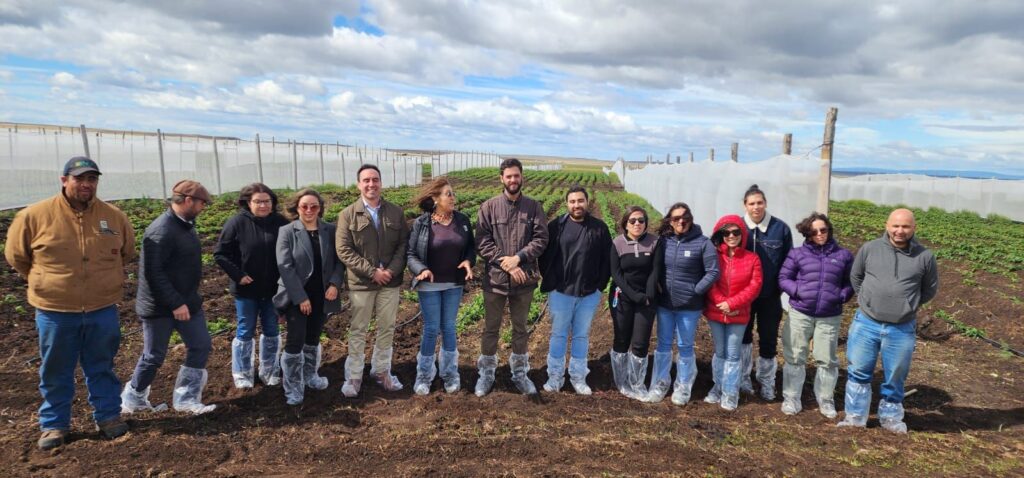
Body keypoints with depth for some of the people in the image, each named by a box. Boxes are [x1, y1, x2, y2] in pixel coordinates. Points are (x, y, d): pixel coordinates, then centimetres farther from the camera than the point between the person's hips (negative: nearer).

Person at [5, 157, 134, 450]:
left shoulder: (114, 216, -2)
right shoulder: (35, 215, -9)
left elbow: (128, 252, 16)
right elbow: (15, 255, 6)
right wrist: (44, 281, 9)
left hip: (102, 311, 1)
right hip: (55, 312, -1)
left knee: (102, 368, 14)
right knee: (55, 372, 12)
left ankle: (108, 417, 28)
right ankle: (54, 425, 27)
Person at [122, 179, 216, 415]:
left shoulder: (186, 225, 7)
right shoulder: (162, 230, -23)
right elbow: (152, 272, -27)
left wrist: (185, 299, 16)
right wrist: (175, 303, -25)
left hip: (188, 302, 9)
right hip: (160, 307, -8)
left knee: (200, 345, 6)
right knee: (154, 356, 7)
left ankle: (186, 398, 16)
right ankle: (133, 397, 30)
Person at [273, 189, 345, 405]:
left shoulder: (330, 230, 2)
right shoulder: (287, 232, -7)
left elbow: (339, 259, 5)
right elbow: (285, 266, -13)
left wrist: (335, 283, -11)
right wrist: (300, 297, -16)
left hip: (322, 295, 3)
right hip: (296, 296, -3)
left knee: (313, 338, 16)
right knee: (296, 340, -4)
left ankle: (310, 375, 34)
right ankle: (293, 388, 9)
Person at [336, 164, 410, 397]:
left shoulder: (396, 212, 4)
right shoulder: (348, 215, -4)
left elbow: (404, 244, 1)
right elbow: (344, 251, -9)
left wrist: (392, 270, -14)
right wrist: (372, 271, -16)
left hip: (390, 282, 2)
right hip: (361, 283, -2)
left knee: (387, 329, 12)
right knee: (358, 331, 8)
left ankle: (381, 371, 28)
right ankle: (354, 376, 20)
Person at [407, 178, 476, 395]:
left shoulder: (463, 220, -2)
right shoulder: (421, 223, -11)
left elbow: (471, 246, 7)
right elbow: (410, 253, -8)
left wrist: (469, 261, -13)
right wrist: (421, 270, -25)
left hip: (454, 284, 3)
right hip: (429, 285, -3)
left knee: (449, 327, 12)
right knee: (431, 328, 4)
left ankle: (450, 373, 27)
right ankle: (424, 375, 21)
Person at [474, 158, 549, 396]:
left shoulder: (534, 207, 1)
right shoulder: (489, 207, -4)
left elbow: (541, 239, -5)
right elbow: (482, 242, -8)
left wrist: (518, 257, -18)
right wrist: (505, 263, -16)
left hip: (524, 278, 2)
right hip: (495, 277, -1)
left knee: (520, 328, 16)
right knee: (491, 328, 11)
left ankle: (520, 373, 30)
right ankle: (486, 373, 26)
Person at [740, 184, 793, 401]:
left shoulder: (781, 228, -6)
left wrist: (781, 286, -1)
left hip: (770, 296, 0)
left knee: (769, 340, 9)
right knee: (743, 336, 14)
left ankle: (767, 382, 27)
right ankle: (743, 378, 30)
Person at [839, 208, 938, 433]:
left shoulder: (924, 256, -4)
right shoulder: (869, 249, -4)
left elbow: (930, 289, 11)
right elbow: (855, 276, 12)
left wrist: (908, 305, 11)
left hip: (902, 329, 0)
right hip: (866, 323, 0)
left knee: (894, 378, 14)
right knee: (858, 372, 7)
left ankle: (890, 417, 33)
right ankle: (855, 416, 21)